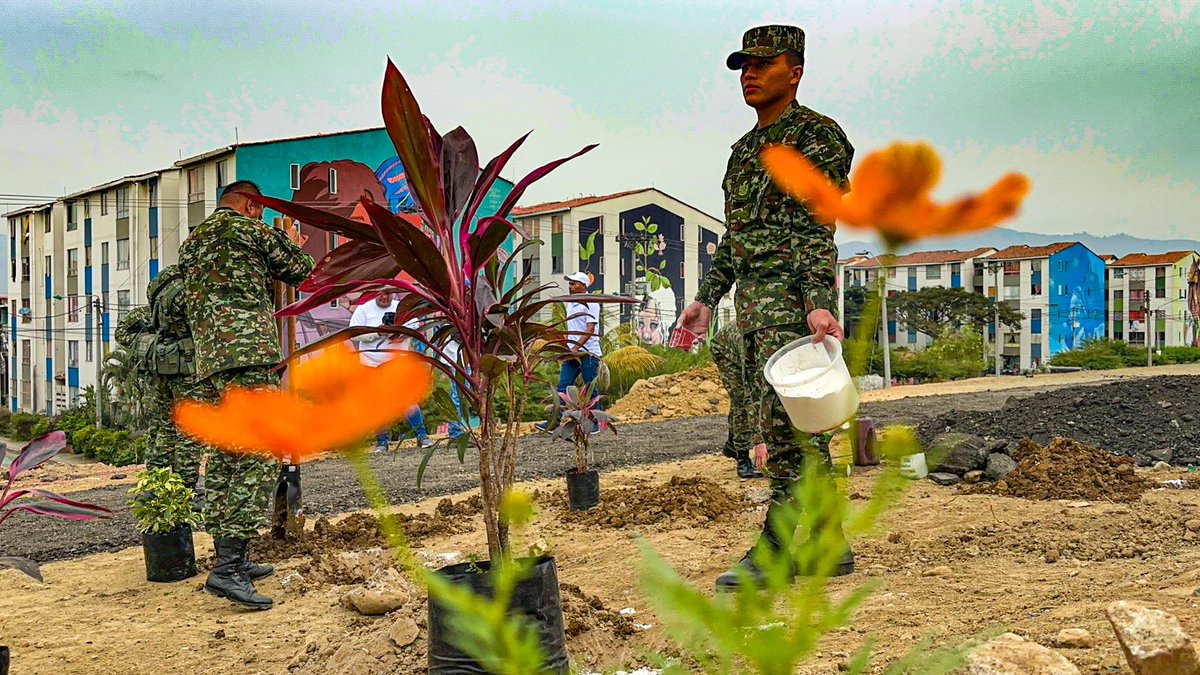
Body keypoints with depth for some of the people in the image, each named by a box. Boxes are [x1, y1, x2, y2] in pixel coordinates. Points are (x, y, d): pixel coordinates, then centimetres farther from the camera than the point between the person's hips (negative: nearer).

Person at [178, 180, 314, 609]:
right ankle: (227, 568, -19)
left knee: (224, 461, 13)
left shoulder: (191, 244, 24)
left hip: (208, 364, 9)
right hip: (250, 356, -9)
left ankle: (229, 557, 18)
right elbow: (302, 271, 8)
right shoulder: (249, 229, 2)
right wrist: (289, 241, 30)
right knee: (258, 459, -11)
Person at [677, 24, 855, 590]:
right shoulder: (745, 149, 22)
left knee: (785, 420, -11)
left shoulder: (816, 136, -4)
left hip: (792, 295, -9)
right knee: (785, 425, 9)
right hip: (752, 297, 9)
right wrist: (706, 298, 20)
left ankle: (778, 548, -6)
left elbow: (816, 230, -15)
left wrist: (818, 303, -25)